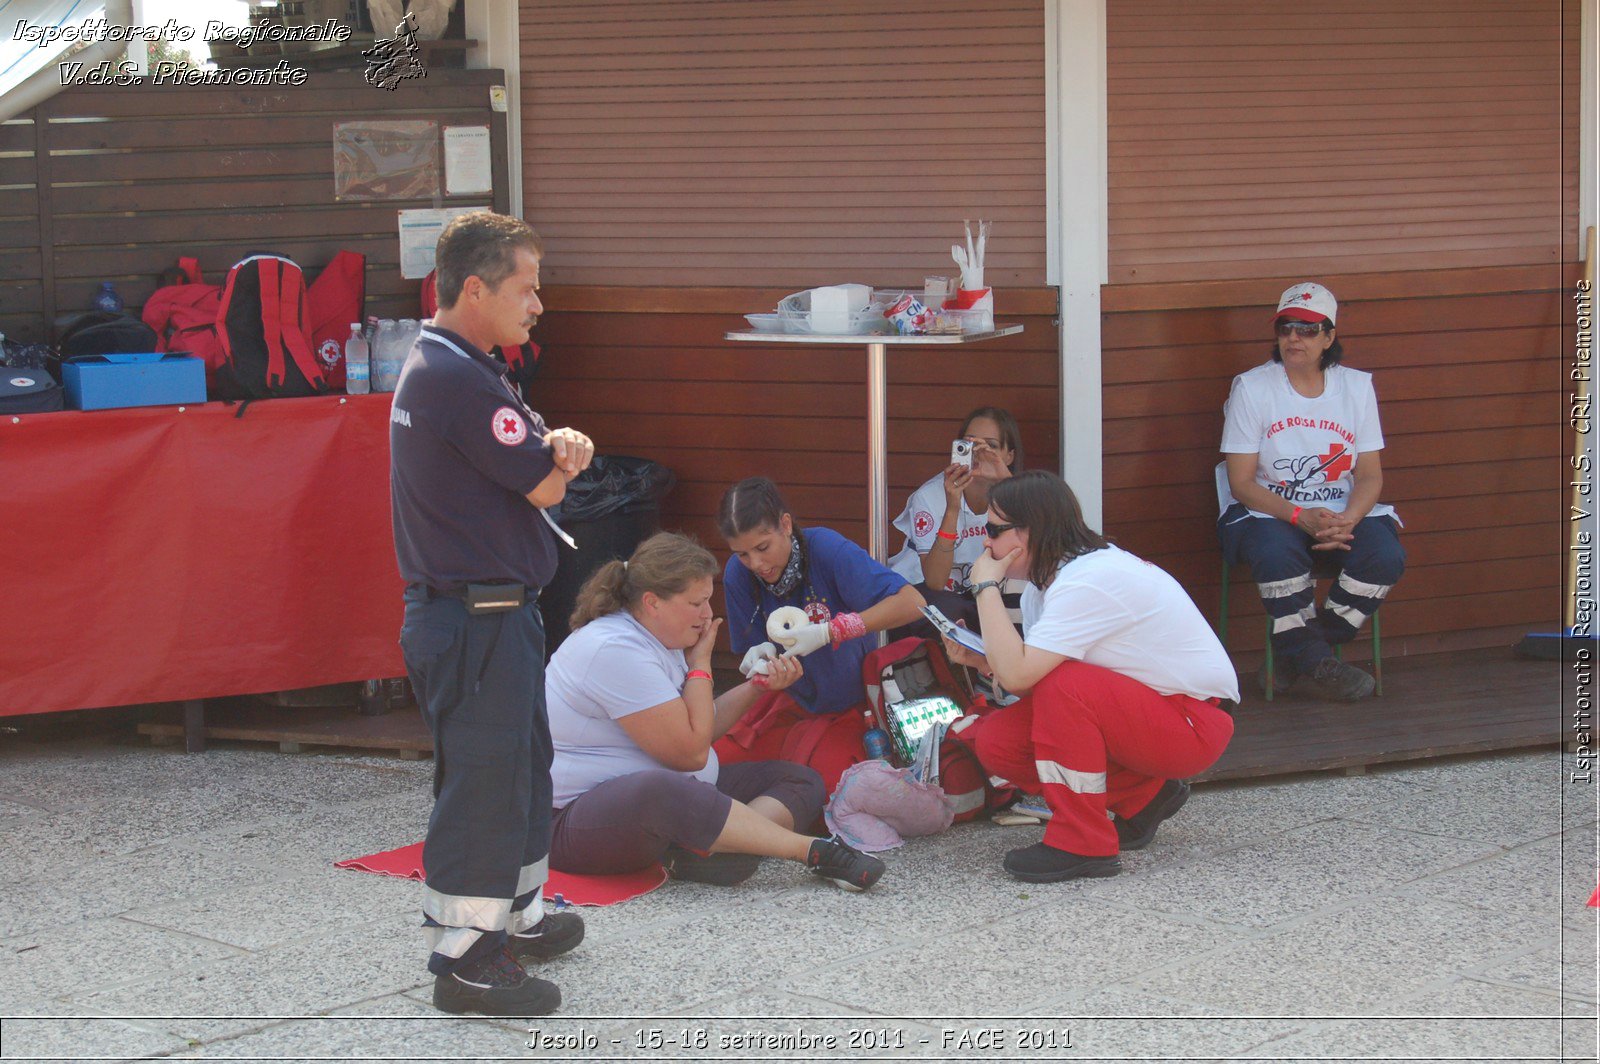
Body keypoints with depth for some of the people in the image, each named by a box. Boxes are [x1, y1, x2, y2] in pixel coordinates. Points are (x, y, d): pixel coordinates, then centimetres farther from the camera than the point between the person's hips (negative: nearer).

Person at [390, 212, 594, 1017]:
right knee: (484, 780, -5)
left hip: (491, 611, 11)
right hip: (479, 615, -11)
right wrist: (560, 456, 5)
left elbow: (537, 461, 13)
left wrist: (558, 446, -10)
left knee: (522, 766, 21)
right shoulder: (460, 380, -21)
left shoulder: (437, 367, 13)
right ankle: (464, 958, 0)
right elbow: (547, 487, -18)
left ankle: (517, 917, 34)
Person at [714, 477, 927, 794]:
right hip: (792, 702, 5)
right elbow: (749, 649, 2)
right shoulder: (738, 574, -9)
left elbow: (912, 603, -31)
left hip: (850, 706, -5)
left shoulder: (826, 548, -23)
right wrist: (761, 657, -24)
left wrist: (830, 631, -36)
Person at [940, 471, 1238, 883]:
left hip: (1195, 724, -10)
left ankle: (1083, 844, -20)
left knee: (1062, 685, -33)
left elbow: (1017, 674, -32)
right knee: (995, 742, -5)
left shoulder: (1090, 581, -25)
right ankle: (1141, 798, 10)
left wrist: (986, 586, -22)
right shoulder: (1046, 580, 5)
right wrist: (978, 659, -13)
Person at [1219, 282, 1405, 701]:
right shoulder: (1252, 388, -3)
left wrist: (1346, 521, -19)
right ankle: (1316, 658, -16)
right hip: (1268, 511, -3)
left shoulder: (1357, 386, 6)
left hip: (1342, 512, 3)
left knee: (1385, 556, -26)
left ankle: (1296, 655, -11)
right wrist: (1302, 518, -23)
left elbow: (1370, 475, 3)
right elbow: (1242, 482, -8)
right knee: (1277, 554, -37)